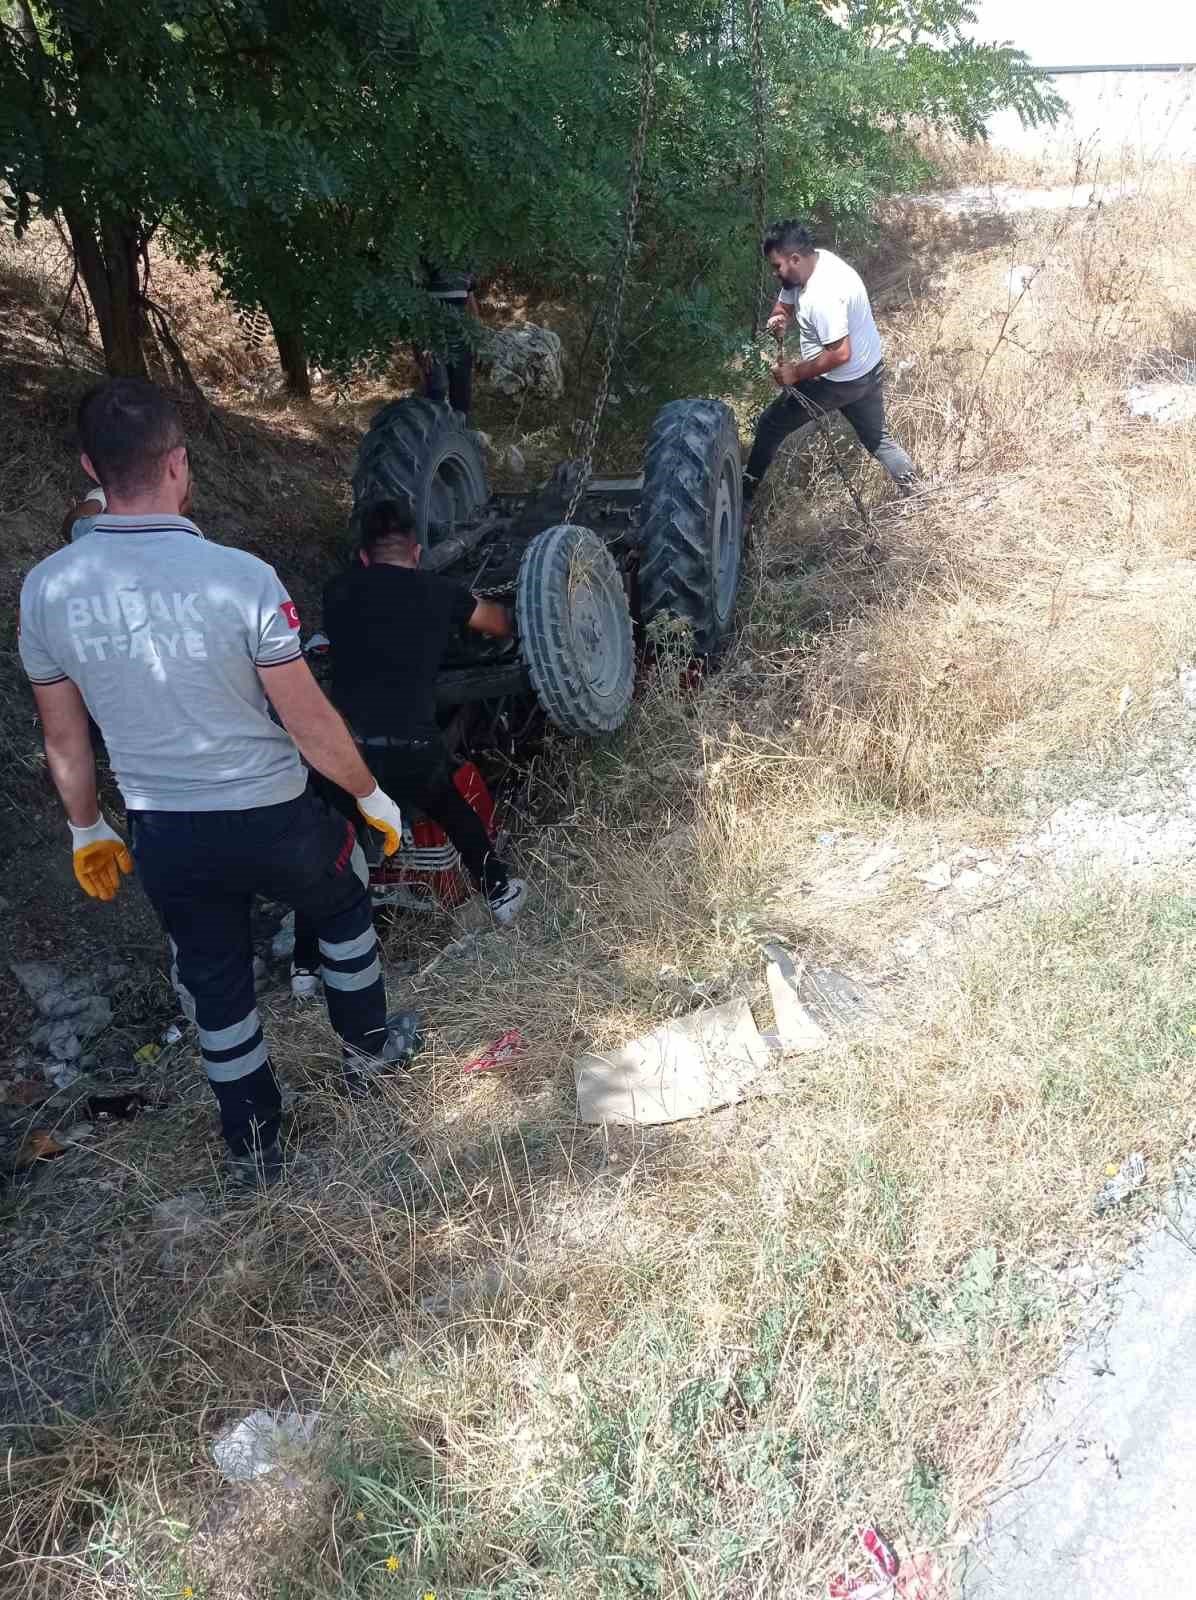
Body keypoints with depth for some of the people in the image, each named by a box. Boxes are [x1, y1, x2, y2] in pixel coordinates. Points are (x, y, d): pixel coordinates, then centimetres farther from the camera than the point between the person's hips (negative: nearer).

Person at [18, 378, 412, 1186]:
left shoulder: (48, 587, -9)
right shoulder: (241, 578, -22)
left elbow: (63, 738, 2)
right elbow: (310, 722, -16)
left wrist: (88, 829, 18)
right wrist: (374, 797, 0)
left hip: (164, 836, 3)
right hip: (272, 820, -3)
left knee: (216, 985, 21)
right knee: (344, 910, 28)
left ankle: (253, 1143, 37)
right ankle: (367, 1051, 46)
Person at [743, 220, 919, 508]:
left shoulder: (822, 295, -33)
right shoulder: (815, 261, -3)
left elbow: (840, 354, -33)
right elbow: (785, 303, 10)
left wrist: (795, 373, -23)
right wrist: (779, 321, -13)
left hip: (840, 382, -9)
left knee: (770, 427, 6)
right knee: (878, 438, 23)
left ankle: (745, 496, 20)